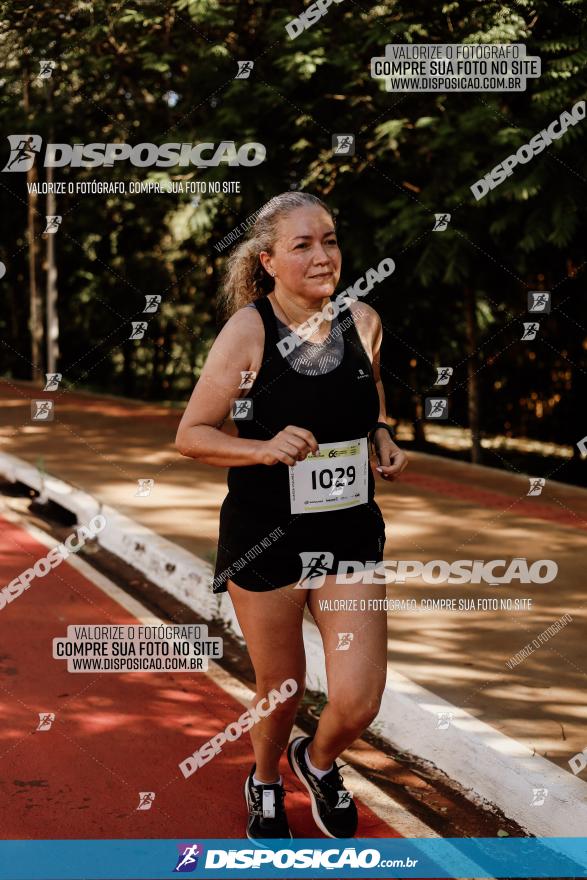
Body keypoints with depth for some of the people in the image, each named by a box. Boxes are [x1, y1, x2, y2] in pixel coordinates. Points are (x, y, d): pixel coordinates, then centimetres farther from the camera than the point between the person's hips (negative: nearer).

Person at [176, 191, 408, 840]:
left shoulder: (362, 322, 0)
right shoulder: (247, 330, -12)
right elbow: (190, 434, -9)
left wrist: (386, 444, -1)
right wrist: (264, 449, -24)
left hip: (351, 533, 3)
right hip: (265, 536, -3)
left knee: (358, 702, -4)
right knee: (281, 689, 14)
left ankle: (319, 762, 33)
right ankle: (265, 783, 47)